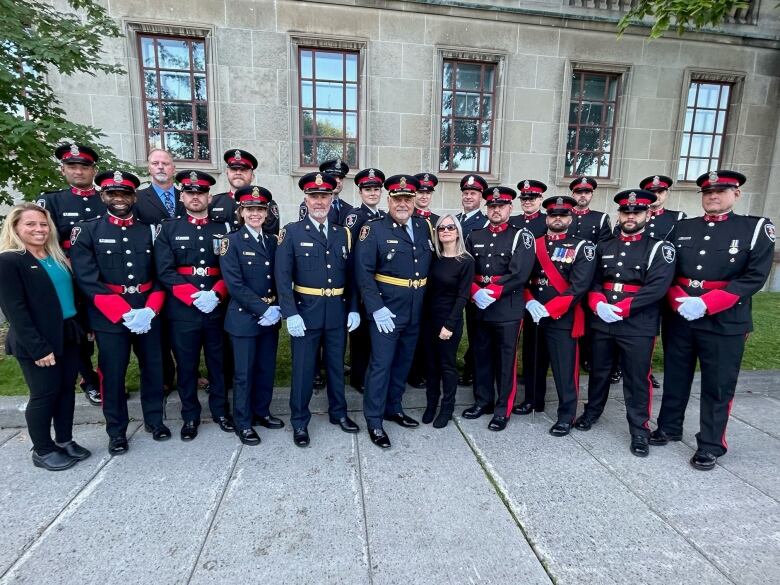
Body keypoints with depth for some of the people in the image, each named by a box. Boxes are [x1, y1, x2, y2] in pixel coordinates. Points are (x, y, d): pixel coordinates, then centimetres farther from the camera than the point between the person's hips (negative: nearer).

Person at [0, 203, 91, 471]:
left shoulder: (56, 257, 10)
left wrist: (81, 327, 7)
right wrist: (38, 348, -19)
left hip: (67, 335, 7)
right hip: (37, 343, -6)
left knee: (66, 388, 14)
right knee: (44, 394, 5)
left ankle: (65, 440, 30)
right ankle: (42, 451, 23)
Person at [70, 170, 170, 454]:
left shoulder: (150, 230, 6)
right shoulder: (86, 231, -2)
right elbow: (87, 280, -10)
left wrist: (150, 309, -12)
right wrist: (125, 313, -18)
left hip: (149, 315, 3)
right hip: (109, 318, -2)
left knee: (153, 368, 12)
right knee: (112, 375, 7)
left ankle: (154, 420, 31)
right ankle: (117, 431, 26)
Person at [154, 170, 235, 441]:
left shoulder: (223, 228, 7)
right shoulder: (168, 228, 4)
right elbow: (165, 271, -5)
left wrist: (215, 294, -14)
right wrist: (194, 296, -16)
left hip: (218, 309, 1)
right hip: (182, 311, -1)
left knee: (218, 363, 11)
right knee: (186, 366, 10)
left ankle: (220, 410, 28)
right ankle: (190, 416, 26)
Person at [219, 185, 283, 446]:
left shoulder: (272, 242, 9)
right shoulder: (231, 241, -7)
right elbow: (235, 284, -15)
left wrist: (276, 309, -5)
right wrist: (262, 309, -18)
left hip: (271, 316, 5)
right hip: (244, 317, -5)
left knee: (267, 368, 14)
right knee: (244, 373, 5)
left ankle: (261, 412, 32)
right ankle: (243, 422, 21)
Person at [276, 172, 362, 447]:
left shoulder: (343, 234, 9)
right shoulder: (291, 232, -3)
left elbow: (350, 275, 10)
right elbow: (283, 276, -9)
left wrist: (353, 309, 2)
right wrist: (290, 314, -16)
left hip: (338, 313, 4)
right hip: (305, 312, -3)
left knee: (337, 365, 16)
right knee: (303, 369, 7)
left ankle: (338, 412, 35)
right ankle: (299, 422, 25)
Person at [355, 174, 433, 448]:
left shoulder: (424, 227, 7)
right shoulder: (374, 229, -9)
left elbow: (429, 265, 13)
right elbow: (363, 272, -15)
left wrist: (426, 299, 5)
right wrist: (376, 308, -21)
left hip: (415, 311, 6)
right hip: (386, 311, -6)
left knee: (404, 362, 17)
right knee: (381, 364, 0)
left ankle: (393, 408, 35)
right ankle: (374, 421, 14)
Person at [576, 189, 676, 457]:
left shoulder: (659, 248, -2)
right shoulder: (604, 247, 11)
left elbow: (657, 287, -14)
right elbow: (592, 280, 7)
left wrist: (621, 309, -20)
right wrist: (598, 304, -13)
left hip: (638, 326, -4)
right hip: (601, 322, 4)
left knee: (637, 379, 6)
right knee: (599, 371, 17)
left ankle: (639, 430, 20)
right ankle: (592, 412, 36)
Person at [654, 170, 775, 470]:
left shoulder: (756, 228, -2)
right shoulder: (682, 228, 7)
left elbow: (754, 277, -11)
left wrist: (705, 304, -20)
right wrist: (679, 300, -12)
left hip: (725, 324, -3)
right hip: (679, 320, 3)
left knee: (718, 386, 7)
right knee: (675, 377, 15)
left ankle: (711, 445, 23)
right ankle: (669, 427, 33)